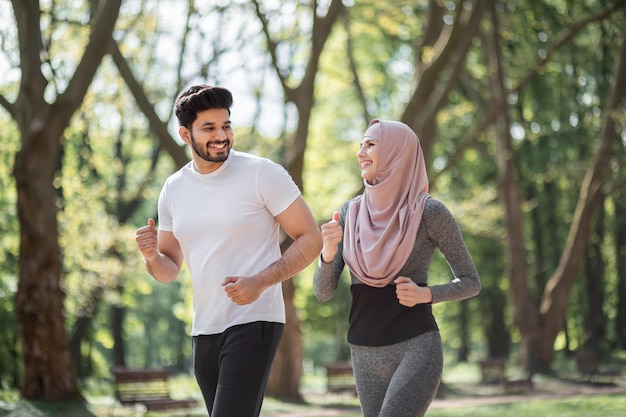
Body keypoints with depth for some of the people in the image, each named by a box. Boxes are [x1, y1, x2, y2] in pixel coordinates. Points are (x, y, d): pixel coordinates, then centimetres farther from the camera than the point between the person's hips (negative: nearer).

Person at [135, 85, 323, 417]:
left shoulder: (263, 174, -8)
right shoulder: (174, 189, 8)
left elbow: (311, 239, -7)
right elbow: (169, 269, 15)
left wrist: (259, 282, -20)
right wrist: (152, 257, -9)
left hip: (253, 323, -6)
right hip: (204, 329, 6)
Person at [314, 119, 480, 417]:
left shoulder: (428, 211, -6)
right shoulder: (350, 213, 7)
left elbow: (471, 282, 1)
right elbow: (323, 292, 4)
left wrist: (425, 294, -17)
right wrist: (329, 251, -16)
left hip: (416, 347, -5)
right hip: (364, 351, 6)